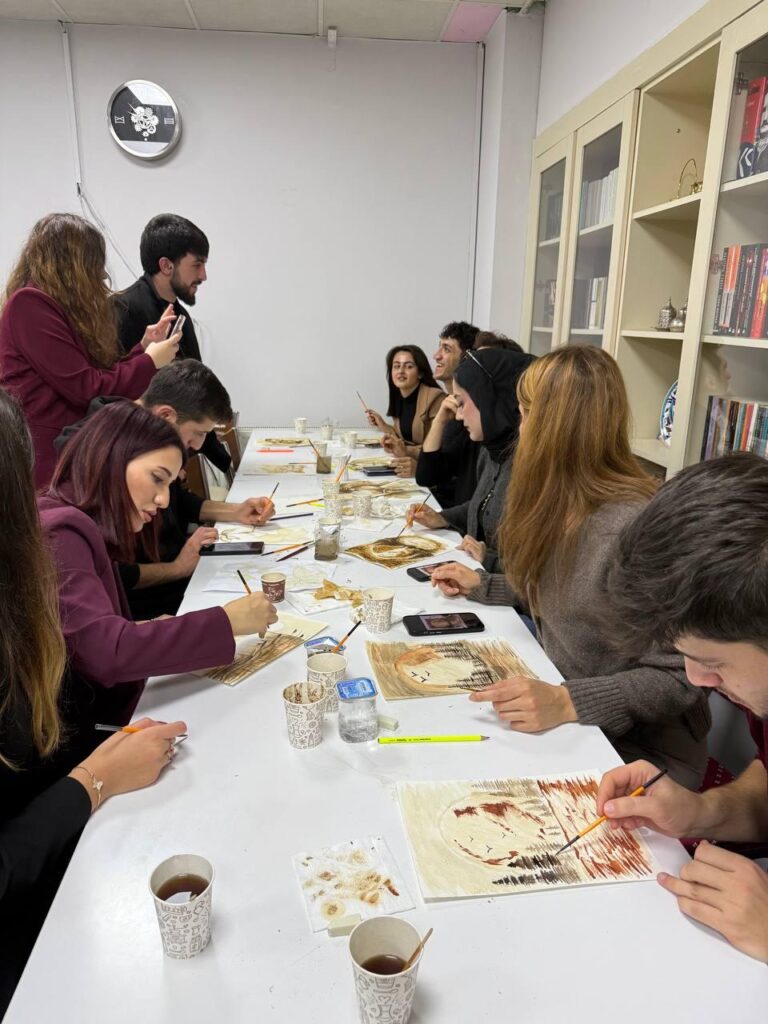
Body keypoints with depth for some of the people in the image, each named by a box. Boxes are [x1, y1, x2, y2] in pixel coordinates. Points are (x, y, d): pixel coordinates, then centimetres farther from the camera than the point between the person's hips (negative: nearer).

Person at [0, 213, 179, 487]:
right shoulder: (28, 304, -12)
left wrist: (144, 347, 10)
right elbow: (87, 388, -16)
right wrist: (150, 362, -6)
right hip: (45, 460, -9)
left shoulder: (62, 308, 15)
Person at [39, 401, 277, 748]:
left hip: (106, 712, 8)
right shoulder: (59, 532, -18)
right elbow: (104, 653, -28)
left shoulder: (76, 528, 12)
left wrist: (149, 633, -7)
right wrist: (225, 621, -23)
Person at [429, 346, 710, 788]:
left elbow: (677, 678, -22)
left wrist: (567, 703, -33)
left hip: (635, 751, -7)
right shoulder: (559, 511, 0)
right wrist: (481, 585, 16)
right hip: (566, 725, 7)